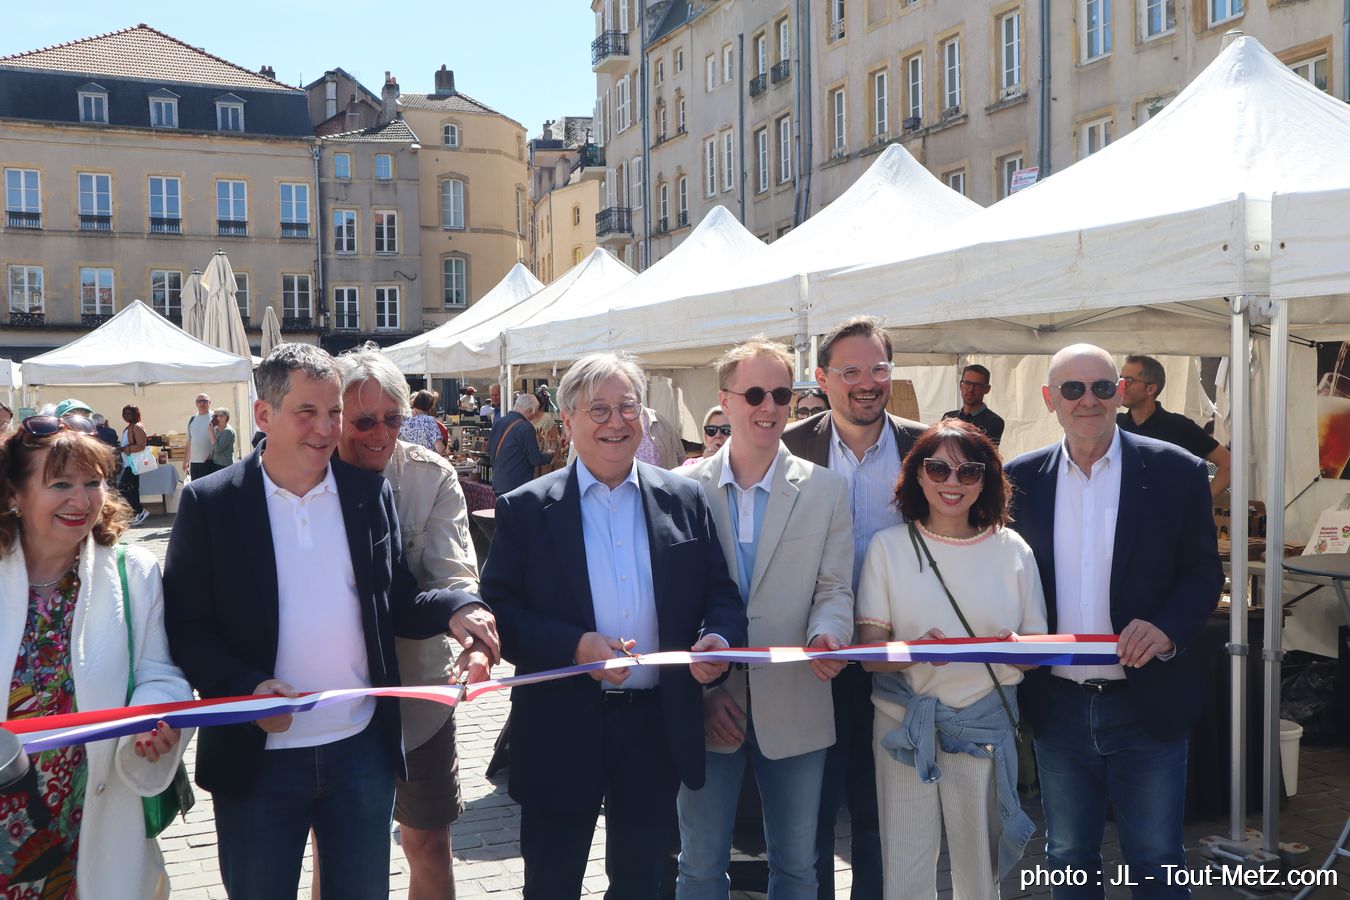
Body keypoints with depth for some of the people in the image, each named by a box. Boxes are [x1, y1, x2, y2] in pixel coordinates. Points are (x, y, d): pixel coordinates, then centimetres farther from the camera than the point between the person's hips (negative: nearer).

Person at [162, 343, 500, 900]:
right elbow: (184, 623, -5)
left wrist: (454, 609, -13)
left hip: (363, 751, 2)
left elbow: (396, 602, 8)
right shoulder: (210, 502, -5)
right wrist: (245, 687, -21)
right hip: (258, 757, -2)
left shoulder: (371, 494, 3)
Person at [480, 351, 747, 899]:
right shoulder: (525, 509, -3)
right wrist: (575, 646, -21)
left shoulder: (684, 500, 4)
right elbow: (498, 610, -7)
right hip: (562, 730, -2)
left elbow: (722, 594, 6)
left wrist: (719, 639, -16)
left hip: (658, 725, 2)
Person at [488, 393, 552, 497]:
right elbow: (536, 460, -14)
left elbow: (490, 452, 15)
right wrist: (549, 455, 5)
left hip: (497, 484, 7)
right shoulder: (526, 427, -17)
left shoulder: (497, 423, 5)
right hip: (516, 486, -7)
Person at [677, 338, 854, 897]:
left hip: (795, 710, 1)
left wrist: (827, 635, -22)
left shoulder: (827, 489, 1)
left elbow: (835, 589, 0)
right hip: (706, 708, 0)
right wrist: (698, 691, -7)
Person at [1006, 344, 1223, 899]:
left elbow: (1204, 573, -1)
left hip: (1148, 705, -2)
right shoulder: (1021, 479, 2)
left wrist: (1167, 629, -19)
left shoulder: (1176, 472, -4)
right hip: (1057, 705, 2)